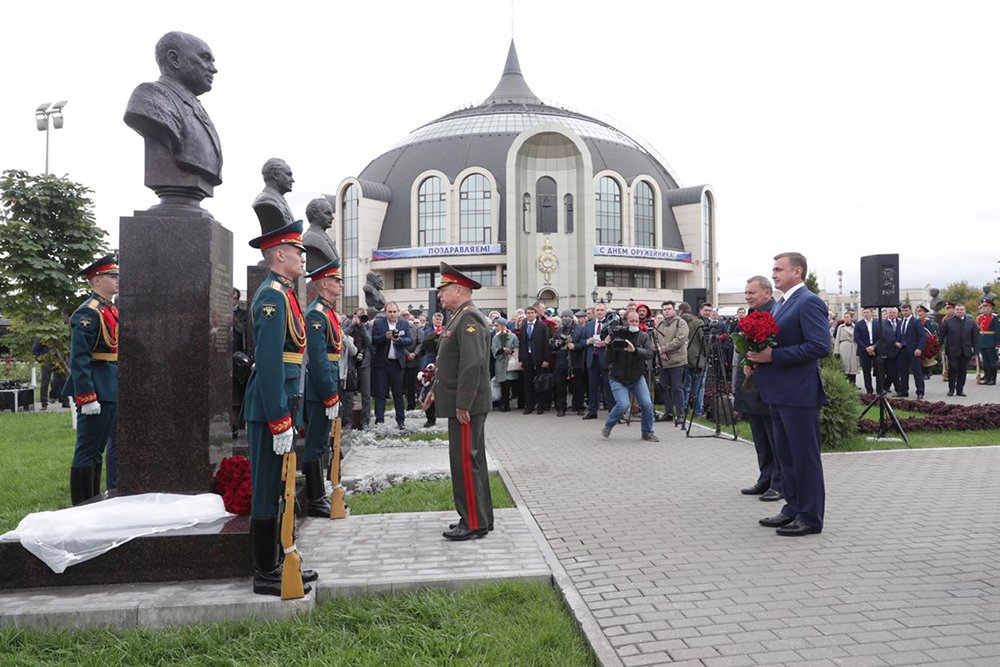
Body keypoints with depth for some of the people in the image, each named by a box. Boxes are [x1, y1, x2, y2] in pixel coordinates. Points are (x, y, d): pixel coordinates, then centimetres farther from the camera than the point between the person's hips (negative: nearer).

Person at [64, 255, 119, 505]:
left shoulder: (112, 311, 15)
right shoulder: (88, 312, -13)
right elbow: (79, 359, -19)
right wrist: (87, 398, -23)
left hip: (112, 392, 9)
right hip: (96, 392, -9)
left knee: (97, 449, 16)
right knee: (87, 451, -2)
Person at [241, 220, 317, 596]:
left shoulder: (281, 293, 16)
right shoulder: (273, 296, -15)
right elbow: (269, 363, -22)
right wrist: (280, 421, -23)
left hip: (281, 403, 10)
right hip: (271, 409, -10)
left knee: (276, 487, 16)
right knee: (268, 490, -1)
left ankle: (275, 562, 28)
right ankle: (266, 576, 10)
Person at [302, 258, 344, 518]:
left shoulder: (328, 312, 15)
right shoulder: (317, 314, -16)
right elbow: (318, 359, -21)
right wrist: (331, 397, -21)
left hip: (328, 384, 10)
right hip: (320, 388, -10)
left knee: (319, 442, 16)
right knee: (316, 444, -2)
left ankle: (318, 495, 25)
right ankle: (315, 501, 6)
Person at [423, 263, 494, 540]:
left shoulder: (469, 318, -17)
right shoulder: (459, 318, 16)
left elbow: (473, 364, -24)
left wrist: (462, 404, -24)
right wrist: (436, 389, 25)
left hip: (466, 405, -10)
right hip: (459, 403, 10)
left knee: (465, 462, -5)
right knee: (471, 460, 15)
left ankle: (474, 524, 4)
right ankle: (478, 518, 24)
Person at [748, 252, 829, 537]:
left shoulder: (809, 302, -13)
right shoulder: (780, 305, 17)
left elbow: (821, 346, -22)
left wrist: (773, 355, -22)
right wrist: (758, 360, 4)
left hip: (799, 393, -10)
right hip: (779, 392, 10)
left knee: (805, 456, 0)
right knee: (785, 454, 16)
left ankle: (810, 517, 10)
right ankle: (793, 508, 28)